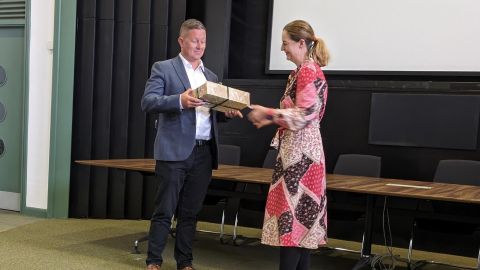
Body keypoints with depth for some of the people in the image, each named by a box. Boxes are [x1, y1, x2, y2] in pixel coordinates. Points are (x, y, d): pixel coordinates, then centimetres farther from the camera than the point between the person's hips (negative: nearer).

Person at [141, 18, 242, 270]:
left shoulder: (211, 76, 18)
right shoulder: (163, 68, 1)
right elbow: (148, 101, -11)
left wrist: (227, 113, -2)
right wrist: (180, 100, -26)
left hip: (203, 153, 5)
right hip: (174, 151, -5)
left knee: (190, 212, 11)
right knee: (164, 210, 1)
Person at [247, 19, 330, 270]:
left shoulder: (309, 72, -14)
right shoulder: (301, 72, 16)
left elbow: (304, 116, -21)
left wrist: (267, 112, -15)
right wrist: (270, 118, 10)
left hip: (300, 152, -10)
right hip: (296, 149, 10)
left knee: (291, 214, -7)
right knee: (302, 216, 12)